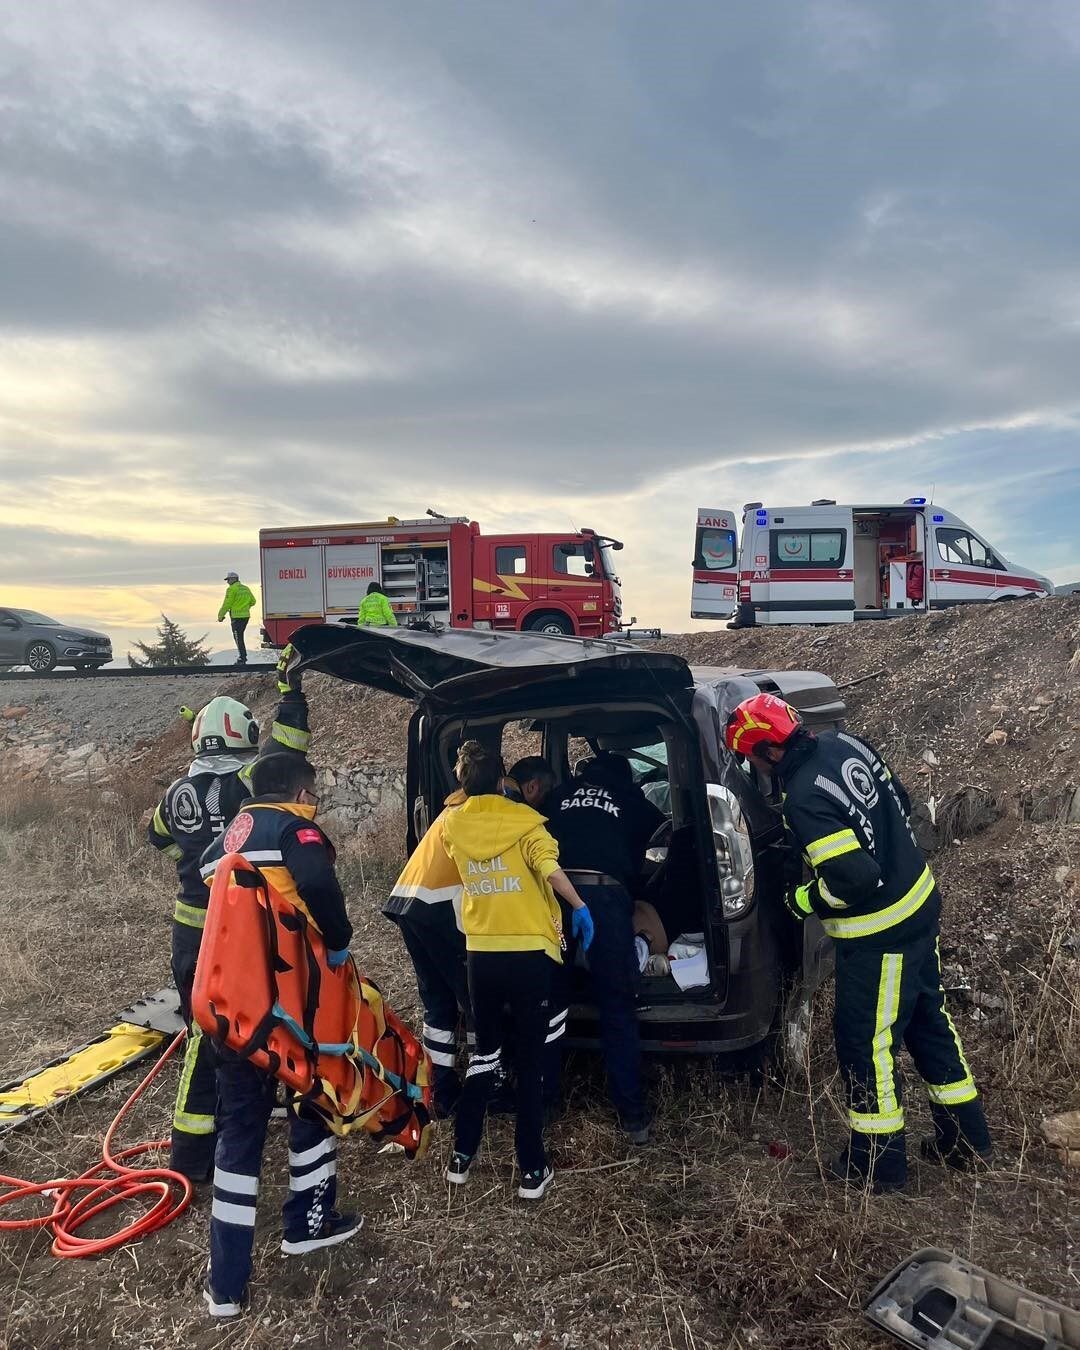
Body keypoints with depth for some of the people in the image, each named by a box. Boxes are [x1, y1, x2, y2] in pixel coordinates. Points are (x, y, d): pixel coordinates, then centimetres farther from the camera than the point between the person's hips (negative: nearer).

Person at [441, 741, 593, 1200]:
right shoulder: (520, 818, -10)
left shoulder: (452, 824, 1)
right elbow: (548, 866, -22)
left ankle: (461, 1157, 24)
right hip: (529, 952, -3)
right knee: (530, 1060, 8)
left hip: (481, 954, 3)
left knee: (484, 1051, 21)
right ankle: (532, 1171, 13)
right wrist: (579, 907, -12)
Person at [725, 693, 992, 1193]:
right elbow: (899, 801, 10)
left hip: (881, 934, -9)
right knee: (928, 1020, 24)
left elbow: (855, 878, -28)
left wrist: (804, 900, -11)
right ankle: (966, 1138, 39)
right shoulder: (844, 743, -3)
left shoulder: (804, 800, -28)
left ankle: (877, 1163, 25)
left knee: (865, 1044, 8)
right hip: (919, 903, 9)